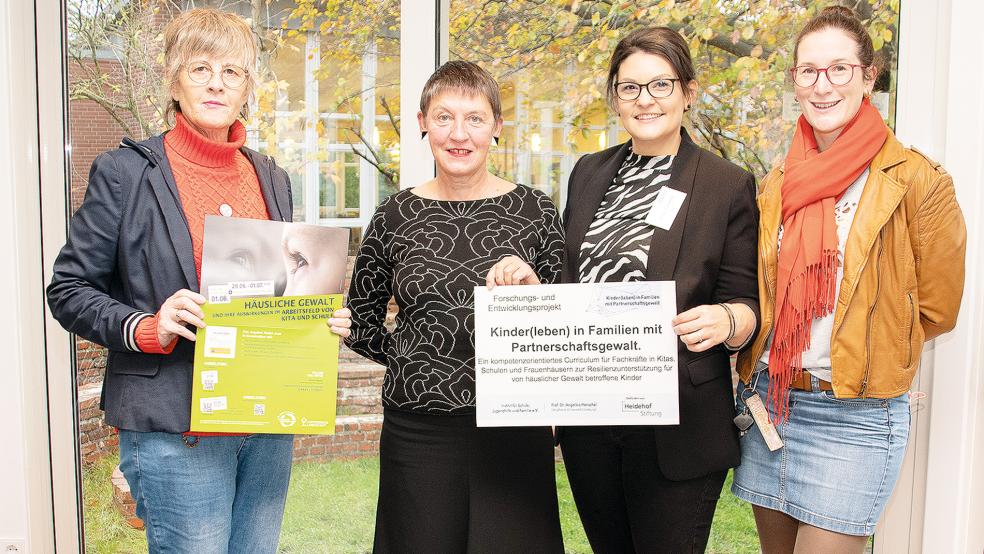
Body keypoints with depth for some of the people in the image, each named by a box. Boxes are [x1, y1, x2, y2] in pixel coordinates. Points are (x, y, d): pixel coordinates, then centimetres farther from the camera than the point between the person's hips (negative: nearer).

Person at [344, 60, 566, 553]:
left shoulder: (532, 210, 0)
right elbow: (360, 323, 12)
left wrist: (532, 286, -13)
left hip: (513, 425, 0)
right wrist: (416, 362, 1)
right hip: (417, 432, 1)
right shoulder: (396, 216, 2)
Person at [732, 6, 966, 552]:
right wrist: (765, 360, 6)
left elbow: (936, 309, -1)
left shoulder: (917, 180, -8)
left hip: (854, 418, -5)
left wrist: (864, 353, 2)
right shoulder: (779, 184, 8)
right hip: (768, 404, 5)